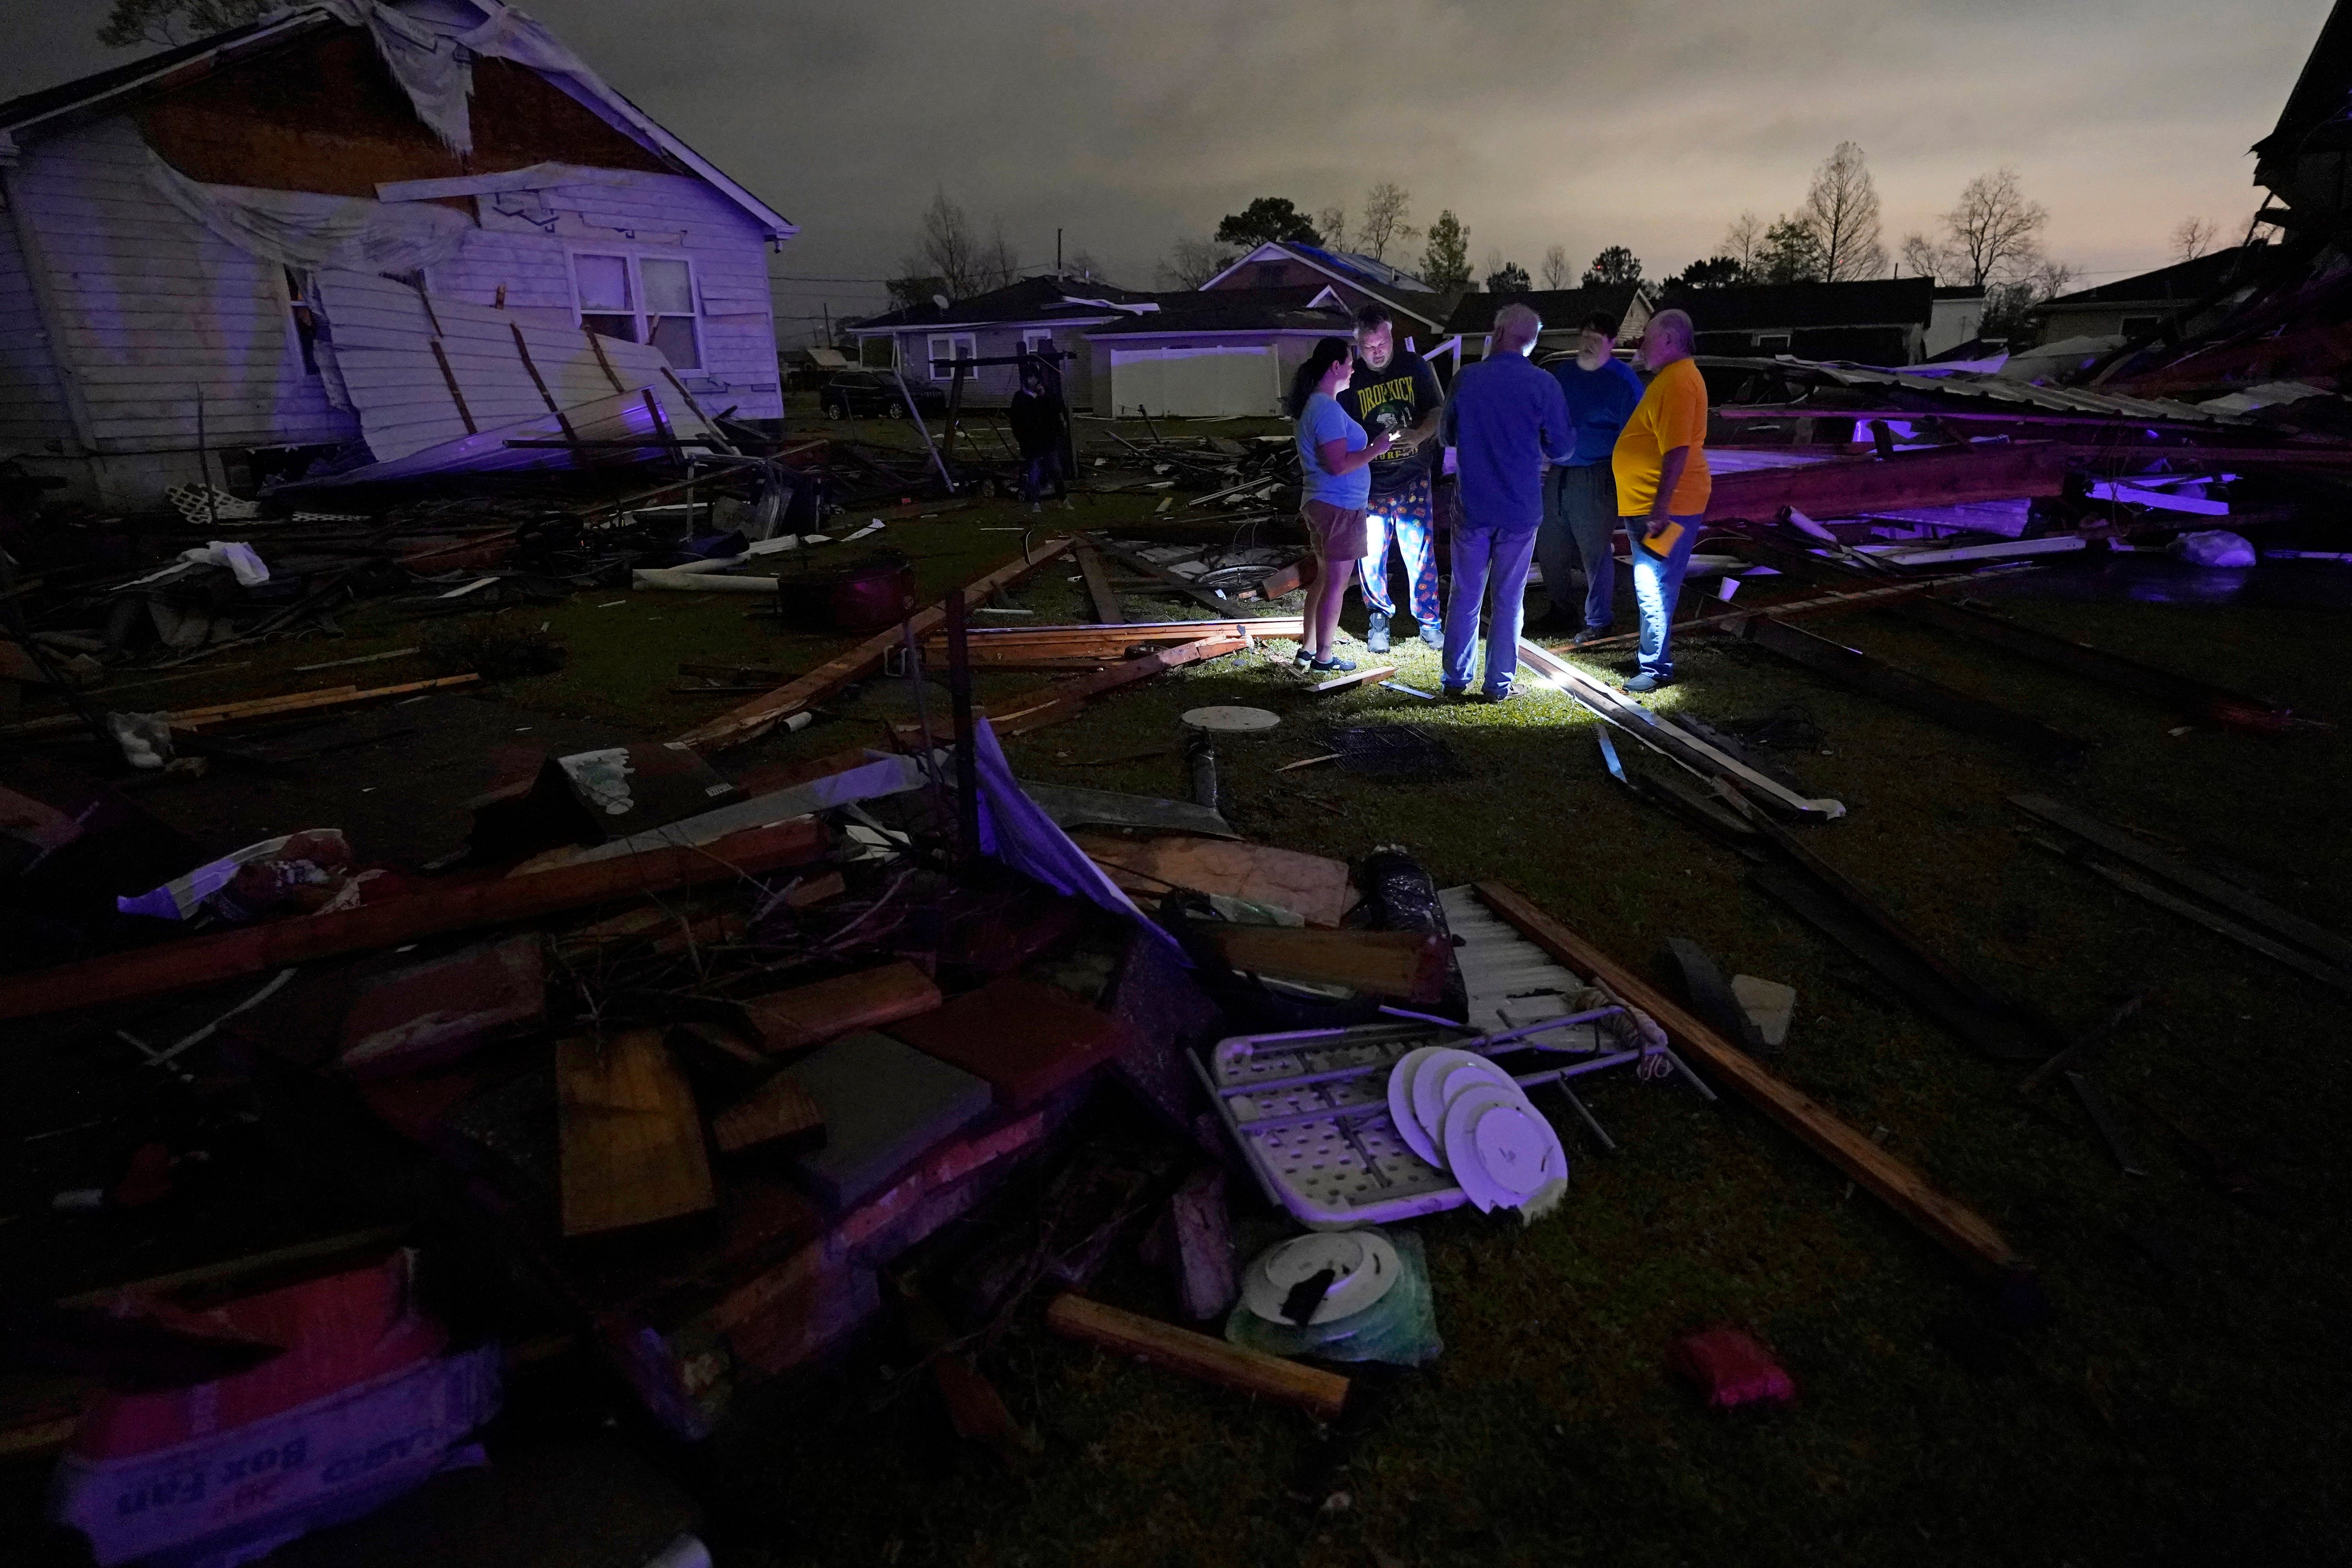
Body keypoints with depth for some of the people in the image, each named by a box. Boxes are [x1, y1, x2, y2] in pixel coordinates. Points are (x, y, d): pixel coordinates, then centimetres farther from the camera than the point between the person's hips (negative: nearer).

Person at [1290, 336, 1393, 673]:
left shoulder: (1313, 404, 12)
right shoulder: (1328, 410, -20)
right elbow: (1338, 465, -25)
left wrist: (1370, 443, 17)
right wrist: (1376, 448, -15)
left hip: (1320, 505, 10)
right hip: (1340, 507, -10)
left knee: (1325, 577, 19)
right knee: (1337, 583, -2)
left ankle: (1308, 648, 25)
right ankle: (1323, 658, 6)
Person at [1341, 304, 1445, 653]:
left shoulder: (1414, 366, -1)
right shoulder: (1350, 379, -6)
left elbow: (1437, 410, 1)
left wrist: (1419, 434, -19)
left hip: (1413, 480, 1)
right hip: (1370, 485, -1)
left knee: (1421, 554, 3)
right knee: (1372, 557, 6)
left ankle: (1428, 620, 19)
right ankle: (1378, 620, 26)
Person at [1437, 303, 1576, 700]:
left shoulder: (1465, 379, -5)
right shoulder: (1543, 385, -9)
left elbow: (1449, 436, 10)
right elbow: (1562, 449, -1)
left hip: (1472, 507, 1)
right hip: (1520, 511, -1)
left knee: (1465, 596, 11)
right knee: (1509, 600, 9)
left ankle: (1457, 679, 17)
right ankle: (1499, 684, 15)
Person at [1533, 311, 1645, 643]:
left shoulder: (1623, 380, -6)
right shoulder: (1562, 372, 12)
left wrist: (1622, 480, -14)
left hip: (1596, 479, -6)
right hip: (1558, 475, 6)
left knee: (1595, 551, -2)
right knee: (1549, 547, 11)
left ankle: (1598, 621, 10)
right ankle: (1561, 609, 29)